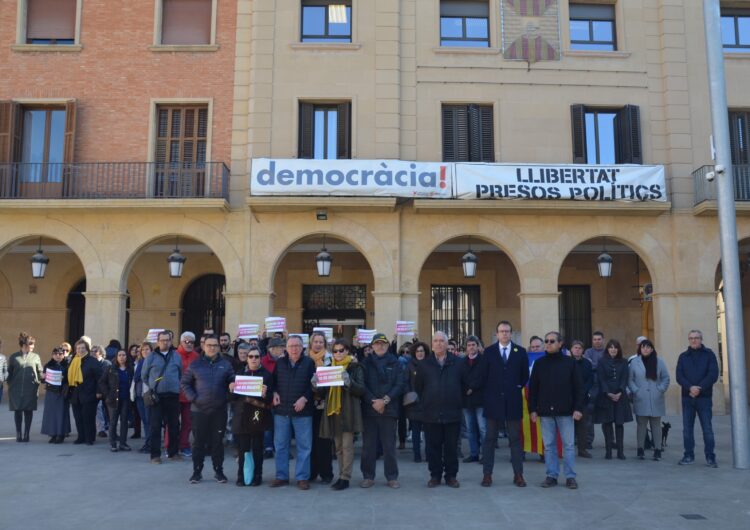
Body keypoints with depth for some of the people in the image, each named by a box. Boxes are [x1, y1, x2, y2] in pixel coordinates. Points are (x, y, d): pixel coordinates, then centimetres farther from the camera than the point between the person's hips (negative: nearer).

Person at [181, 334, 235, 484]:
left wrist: (228, 397, -10)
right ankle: (197, 471, 17)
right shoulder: (195, 364, 3)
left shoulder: (225, 364, 3)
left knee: (217, 441, 7)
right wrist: (192, 398, -5)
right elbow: (184, 383, 7)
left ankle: (218, 470, 18)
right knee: (198, 441, 6)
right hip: (199, 410, 0)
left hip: (219, 410, 0)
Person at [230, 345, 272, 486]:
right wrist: (231, 390, -12)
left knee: (257, 448, 3)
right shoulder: (239, 372, 9)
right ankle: (241, 476, 9)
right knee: (242, 448, 0)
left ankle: (257, 476, 12)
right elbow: (233, 396, 9)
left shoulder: (266, 374, 2)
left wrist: (265, 395, -23)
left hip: (258, 416, -1)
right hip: (242, 416, 1)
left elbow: (271, 397, -3)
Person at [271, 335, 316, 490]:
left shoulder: (309, 363, 0)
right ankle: (281, 476, 19)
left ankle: (302, 477, 10)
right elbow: (273, 381, 17)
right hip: (281, 409, 3)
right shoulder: (279, 363, 9)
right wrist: (274, 393, -1)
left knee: (304, 445, 1)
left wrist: (305, 398, -14)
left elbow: (314, 384, -4)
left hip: (302, 411, -3)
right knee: (280, 445, 8)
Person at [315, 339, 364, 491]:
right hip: (333, 410, 5)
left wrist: (349, 382, -27)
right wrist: (317, 385, -9)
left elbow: (361, 390, -9)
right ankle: (342, 476, 18)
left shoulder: (355, 367, -1)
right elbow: (324, 392, 13)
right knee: (338, 447, 10)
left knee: (347, 446, -6)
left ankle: (345, 478, -1)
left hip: (348, 411, -5)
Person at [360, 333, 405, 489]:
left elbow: (400, 385, -1)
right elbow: (362, 385, -1)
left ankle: (392, 477, 12)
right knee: (368, 445, 4)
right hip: (369, 409, 1)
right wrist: (373, 401, -12)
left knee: (389, 445, 3)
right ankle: (368, 476, 15)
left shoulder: (395, 363, 6)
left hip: (389, 409, 0)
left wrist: (385, 400, -11)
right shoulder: (366, 363, 7)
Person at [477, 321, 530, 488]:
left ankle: (518, 474, 11)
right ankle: (487, 474, 10)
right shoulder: (489, 352, 3)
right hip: (493, 400, 0)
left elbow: (525, 375, 11)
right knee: (490, 438, 5)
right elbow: (483, 376, 3)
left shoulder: (520, 352, 4)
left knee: (515, 438, 5)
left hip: (513, 401, 0)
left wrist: (518, 387, 3)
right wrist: (486, 394, 1)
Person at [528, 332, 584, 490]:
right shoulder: (539, 363, 5)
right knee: (549, 445, 6)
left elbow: (578, 387, 0)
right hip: (545, 411, 2)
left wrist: (578, 408, -7)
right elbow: (533, 388, 7)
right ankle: (552, 475, 14)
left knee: (568, 445, 2)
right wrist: (533, 409, 1)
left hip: (565, 411, -2)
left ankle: (570, 476, 11)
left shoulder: (569, 362, 1)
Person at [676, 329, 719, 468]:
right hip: (687, 397, 3)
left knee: (707, 428, -3)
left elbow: (713, 374, -7)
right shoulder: (683, 356, 10)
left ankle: (710, 457, 4)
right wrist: (690, 388, -17)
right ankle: (689, 455, 12)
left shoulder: (709, 354, 4)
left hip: (704, 397, -2)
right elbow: (679, 376, 1)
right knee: (687, 428, 5)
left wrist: (699, 389, -15)